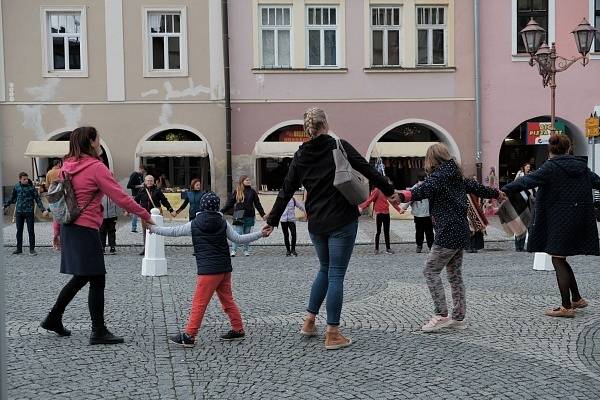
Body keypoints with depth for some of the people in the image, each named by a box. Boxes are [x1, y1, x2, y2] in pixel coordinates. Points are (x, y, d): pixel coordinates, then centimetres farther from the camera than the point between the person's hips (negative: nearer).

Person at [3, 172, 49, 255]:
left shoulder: (31, 187, -5)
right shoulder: (16, 187, 4)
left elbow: (38, 199, -3)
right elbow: (12, 199, 18)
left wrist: (43, 210, -10)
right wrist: (5, 206, 19)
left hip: (29, 212, -3)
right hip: (19, 212, 3)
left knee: (31, 231, 0)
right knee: (19, 231, 10)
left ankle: (32, 249, 7)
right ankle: (19, 249, 20)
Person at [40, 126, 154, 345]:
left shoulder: (67, 166, 10)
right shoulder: (96, 167, -12)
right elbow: (121, 198, -13)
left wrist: (57, 230, 21)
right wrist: (145, 215, -2)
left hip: (68, 227, 8)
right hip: (86, 229, -8)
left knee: (80, 276, 20)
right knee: (97, 280, -1)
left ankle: (53, 318, 27)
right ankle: (98, 332, 4)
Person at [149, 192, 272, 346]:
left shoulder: (194, 224, -2)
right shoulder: (222, 222, 5)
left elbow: (173, 231, 6)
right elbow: (239, 239, 4)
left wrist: (153, 228, 20)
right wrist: (261, 233, 11)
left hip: (208, 271, -5)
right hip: (225, 269, 5)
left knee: (199, 303, -4)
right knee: (227, 299, 16)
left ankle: (189, 336, -4)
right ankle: (238, 329, 20)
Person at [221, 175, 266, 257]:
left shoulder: (252, 192, 7)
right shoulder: (236, 192, 4)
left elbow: (257, 204, 9)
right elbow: (230, 203, 6)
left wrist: (263, 214, 5)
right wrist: (222, 212, 2)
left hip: (249, 216, 1)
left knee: (247, 234, 7)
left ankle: (246, 250, 17)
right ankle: (233, 250, -5)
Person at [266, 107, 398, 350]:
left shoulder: (301, 155, 4)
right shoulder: (339, 146, -6)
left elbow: (286, 191, 7)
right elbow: (368, 170, -3)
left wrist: (272, 220, 14)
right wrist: (389, 192, 8)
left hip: (316, 224, 5)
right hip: (342, 222, -4)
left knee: (325, 269, 23)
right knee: (336, 275, 0)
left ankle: (309, 321, 23)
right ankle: (333, 335, 4)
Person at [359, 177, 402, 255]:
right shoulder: (377, 190, -10)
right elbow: (369, 199, -17)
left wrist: (399, 209, 14)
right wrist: (362, 207, -27)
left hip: (386, 213, 6)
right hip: (379, 213, -6)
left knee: (387, 232, 10)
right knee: (378, 231, 1)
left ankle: (388, 248, 16)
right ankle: (376, 249, 10)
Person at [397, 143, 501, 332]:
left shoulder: (439, 176, -12)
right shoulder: (456, 176, 15)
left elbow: (425, 189, -33)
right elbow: (476, 187, 29)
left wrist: (403, 196, -49)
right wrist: (496, 193, 47)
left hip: (448, 234, -9)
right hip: (461, 233, 9)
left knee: (430, 271, -4)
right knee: (455, 274, 14)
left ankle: (441, 315, -7)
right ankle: (458, 317, 18)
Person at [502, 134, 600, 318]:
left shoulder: (551, 167, -9)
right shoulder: (581, 166, 10)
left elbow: (527, 181, -19)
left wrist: (503, 191, -20)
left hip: (560, 221, -7)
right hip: (581, 219, 7)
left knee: (558, 260, 0)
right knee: (561, 260, 17)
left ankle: (566, 307, 3)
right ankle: (576, 299, 22)